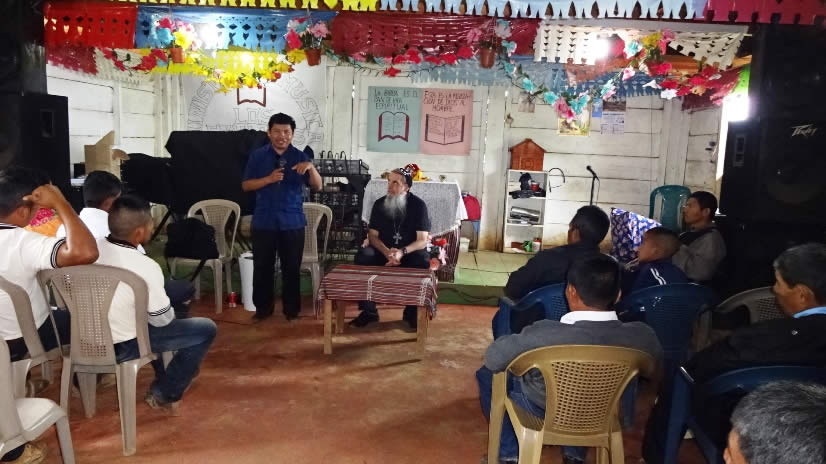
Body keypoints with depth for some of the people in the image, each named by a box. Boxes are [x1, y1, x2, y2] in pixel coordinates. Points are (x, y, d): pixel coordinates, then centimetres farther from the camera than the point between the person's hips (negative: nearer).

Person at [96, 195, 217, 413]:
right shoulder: (145, 266, -27)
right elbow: (163, 319, -16)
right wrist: (169, 312, 6)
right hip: (121, 346, -7)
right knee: (206, 329, 0)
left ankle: (162, 380, 40)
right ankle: (163, 395, 10)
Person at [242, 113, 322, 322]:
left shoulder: (300, 156, 2)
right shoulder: (257, 156, 3)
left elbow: (317, 187, -3)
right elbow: (246, 185, 0)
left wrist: (311, 167, -22)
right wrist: (269, 179, -16)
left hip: (292, 222, 0)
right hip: (264, 222, 0)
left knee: (292, 268, 6)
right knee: (262, 267, 6)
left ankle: (292, 309, 19)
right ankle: (263, 308, 21)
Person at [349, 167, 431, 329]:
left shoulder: (418, 205, -9)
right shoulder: (379, 204, -1)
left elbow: (422, 241, -13)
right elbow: (373, 236, -3)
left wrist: (402, 252, -32)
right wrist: (387, 252, -24)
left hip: (410, 252, -2)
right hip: (384, 250, 2)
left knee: (422, 261, -35)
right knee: (363, 255, -28)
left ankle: (412, 312, -13)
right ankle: (369, 311, -20)